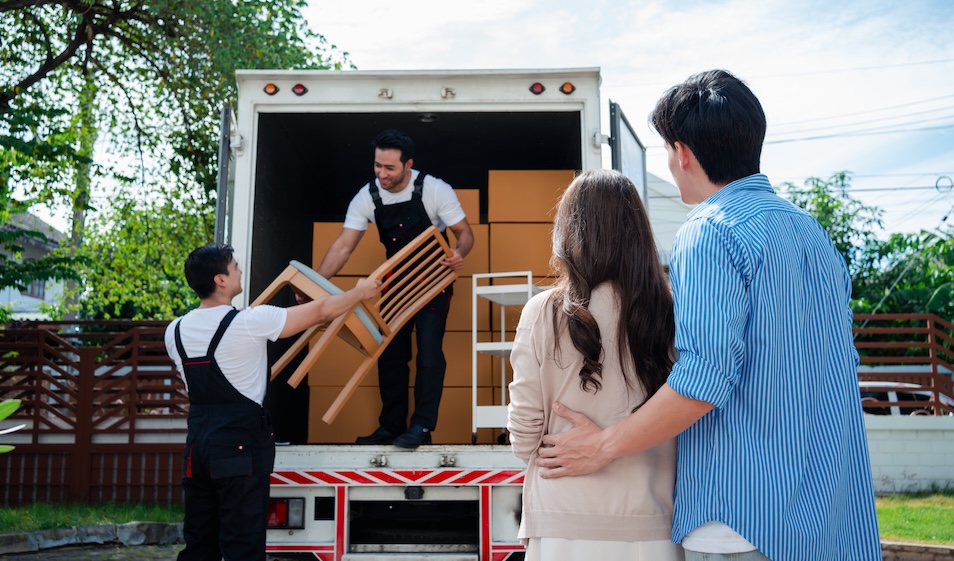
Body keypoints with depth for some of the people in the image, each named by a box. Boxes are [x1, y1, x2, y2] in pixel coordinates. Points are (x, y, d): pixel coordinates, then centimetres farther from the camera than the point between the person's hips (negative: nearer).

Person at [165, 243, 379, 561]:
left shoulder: (175, 331, 6)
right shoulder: (249, 322, -13)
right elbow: (322, 311, -4)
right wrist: (361, 292, 13)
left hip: (197, 442, 7)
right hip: (240, 444, -7)